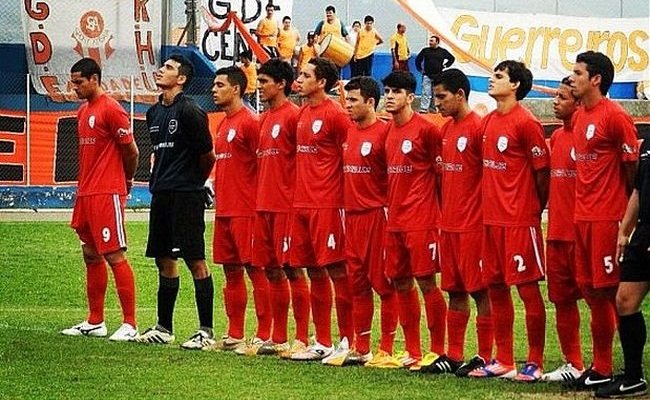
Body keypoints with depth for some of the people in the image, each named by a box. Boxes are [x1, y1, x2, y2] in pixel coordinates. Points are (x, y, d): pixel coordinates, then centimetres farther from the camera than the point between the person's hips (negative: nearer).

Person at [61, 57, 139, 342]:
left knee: (115, 256, -9)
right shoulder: (83, 111, 15)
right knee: (91, 255, 12)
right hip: (85, 193, 9)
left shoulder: (111, 110, -12)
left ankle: (130, 324, -8)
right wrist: (83, 187, 15)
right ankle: (95, 322, 18)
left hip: (107, 194, -9)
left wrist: (127, 181, 5)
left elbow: (131, 151, -9)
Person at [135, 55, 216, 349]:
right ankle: (164, 328, 21)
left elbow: (208, 155, -7)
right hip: (161, 193, 8)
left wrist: (194, 182, 7)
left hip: (186, 195, -8)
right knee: (164, 260, 13)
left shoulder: (189, 111, -12)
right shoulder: (154, 113, 13)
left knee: (195, 260, -7)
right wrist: (158, 181, 17)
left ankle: (206, 331, -4)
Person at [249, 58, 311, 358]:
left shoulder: (293, 116, -9)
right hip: (264, 206, 9)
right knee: (272, 270, 10)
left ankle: (302, 340, -3)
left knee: (292, 270, -6)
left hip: (286, 205, -9)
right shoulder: (265, 120, 17)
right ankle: (277, 339, 16)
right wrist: (261, 198, 15)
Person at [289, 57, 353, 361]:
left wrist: (344, 195, -8)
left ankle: (348, 342, 0)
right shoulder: (303, 114, 14)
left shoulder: (334, 114, -10)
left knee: (337, 271, -5)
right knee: (315, 273, 10)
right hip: (302, 204, 8)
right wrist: (300, 193, 15)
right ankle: (322, 343, 15)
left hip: (327, 204, -8)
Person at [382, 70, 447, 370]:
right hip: (395, 219, 8)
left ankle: (437, 351, 1)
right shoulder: (389, 131, 12)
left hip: (421, 219, -8)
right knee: (401, 283, 9)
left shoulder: (425, 129, -11)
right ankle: (412, 351, 16)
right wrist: (392, 205, 13)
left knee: (426, 282, -5)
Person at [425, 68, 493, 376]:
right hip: (449, 224, 8)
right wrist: (444, 212, 15)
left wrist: (486, 215, -13)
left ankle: (484, 357, 0)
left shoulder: (478, 128, -12)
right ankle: (453, 355, 16)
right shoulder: (446, 130, 13)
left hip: (473, 224, -8)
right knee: (455, 291, 11)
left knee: (480, 290, -3)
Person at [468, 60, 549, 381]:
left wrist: (534, 210, 1)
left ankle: (535, 363, 2)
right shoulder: (488, 122, 12)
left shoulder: (525, 123, -11)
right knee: (496, 287, 11)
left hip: (520, 220, -8)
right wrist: (491, 205, 12)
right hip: (492, 219, 8)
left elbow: (542, 170, -8)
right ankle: (503, 361, 18)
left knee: (528, 288, -3)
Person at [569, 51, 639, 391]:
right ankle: (600, 366, 17)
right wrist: (583, 205, 13)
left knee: (610, 293, -6)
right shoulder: (579, 117, 13)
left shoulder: (615, 116, -12)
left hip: (608, 218, -8)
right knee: (592, 292, 10)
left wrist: (628, 216, -7)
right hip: (583, 217, 8)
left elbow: (633, 167, -10)